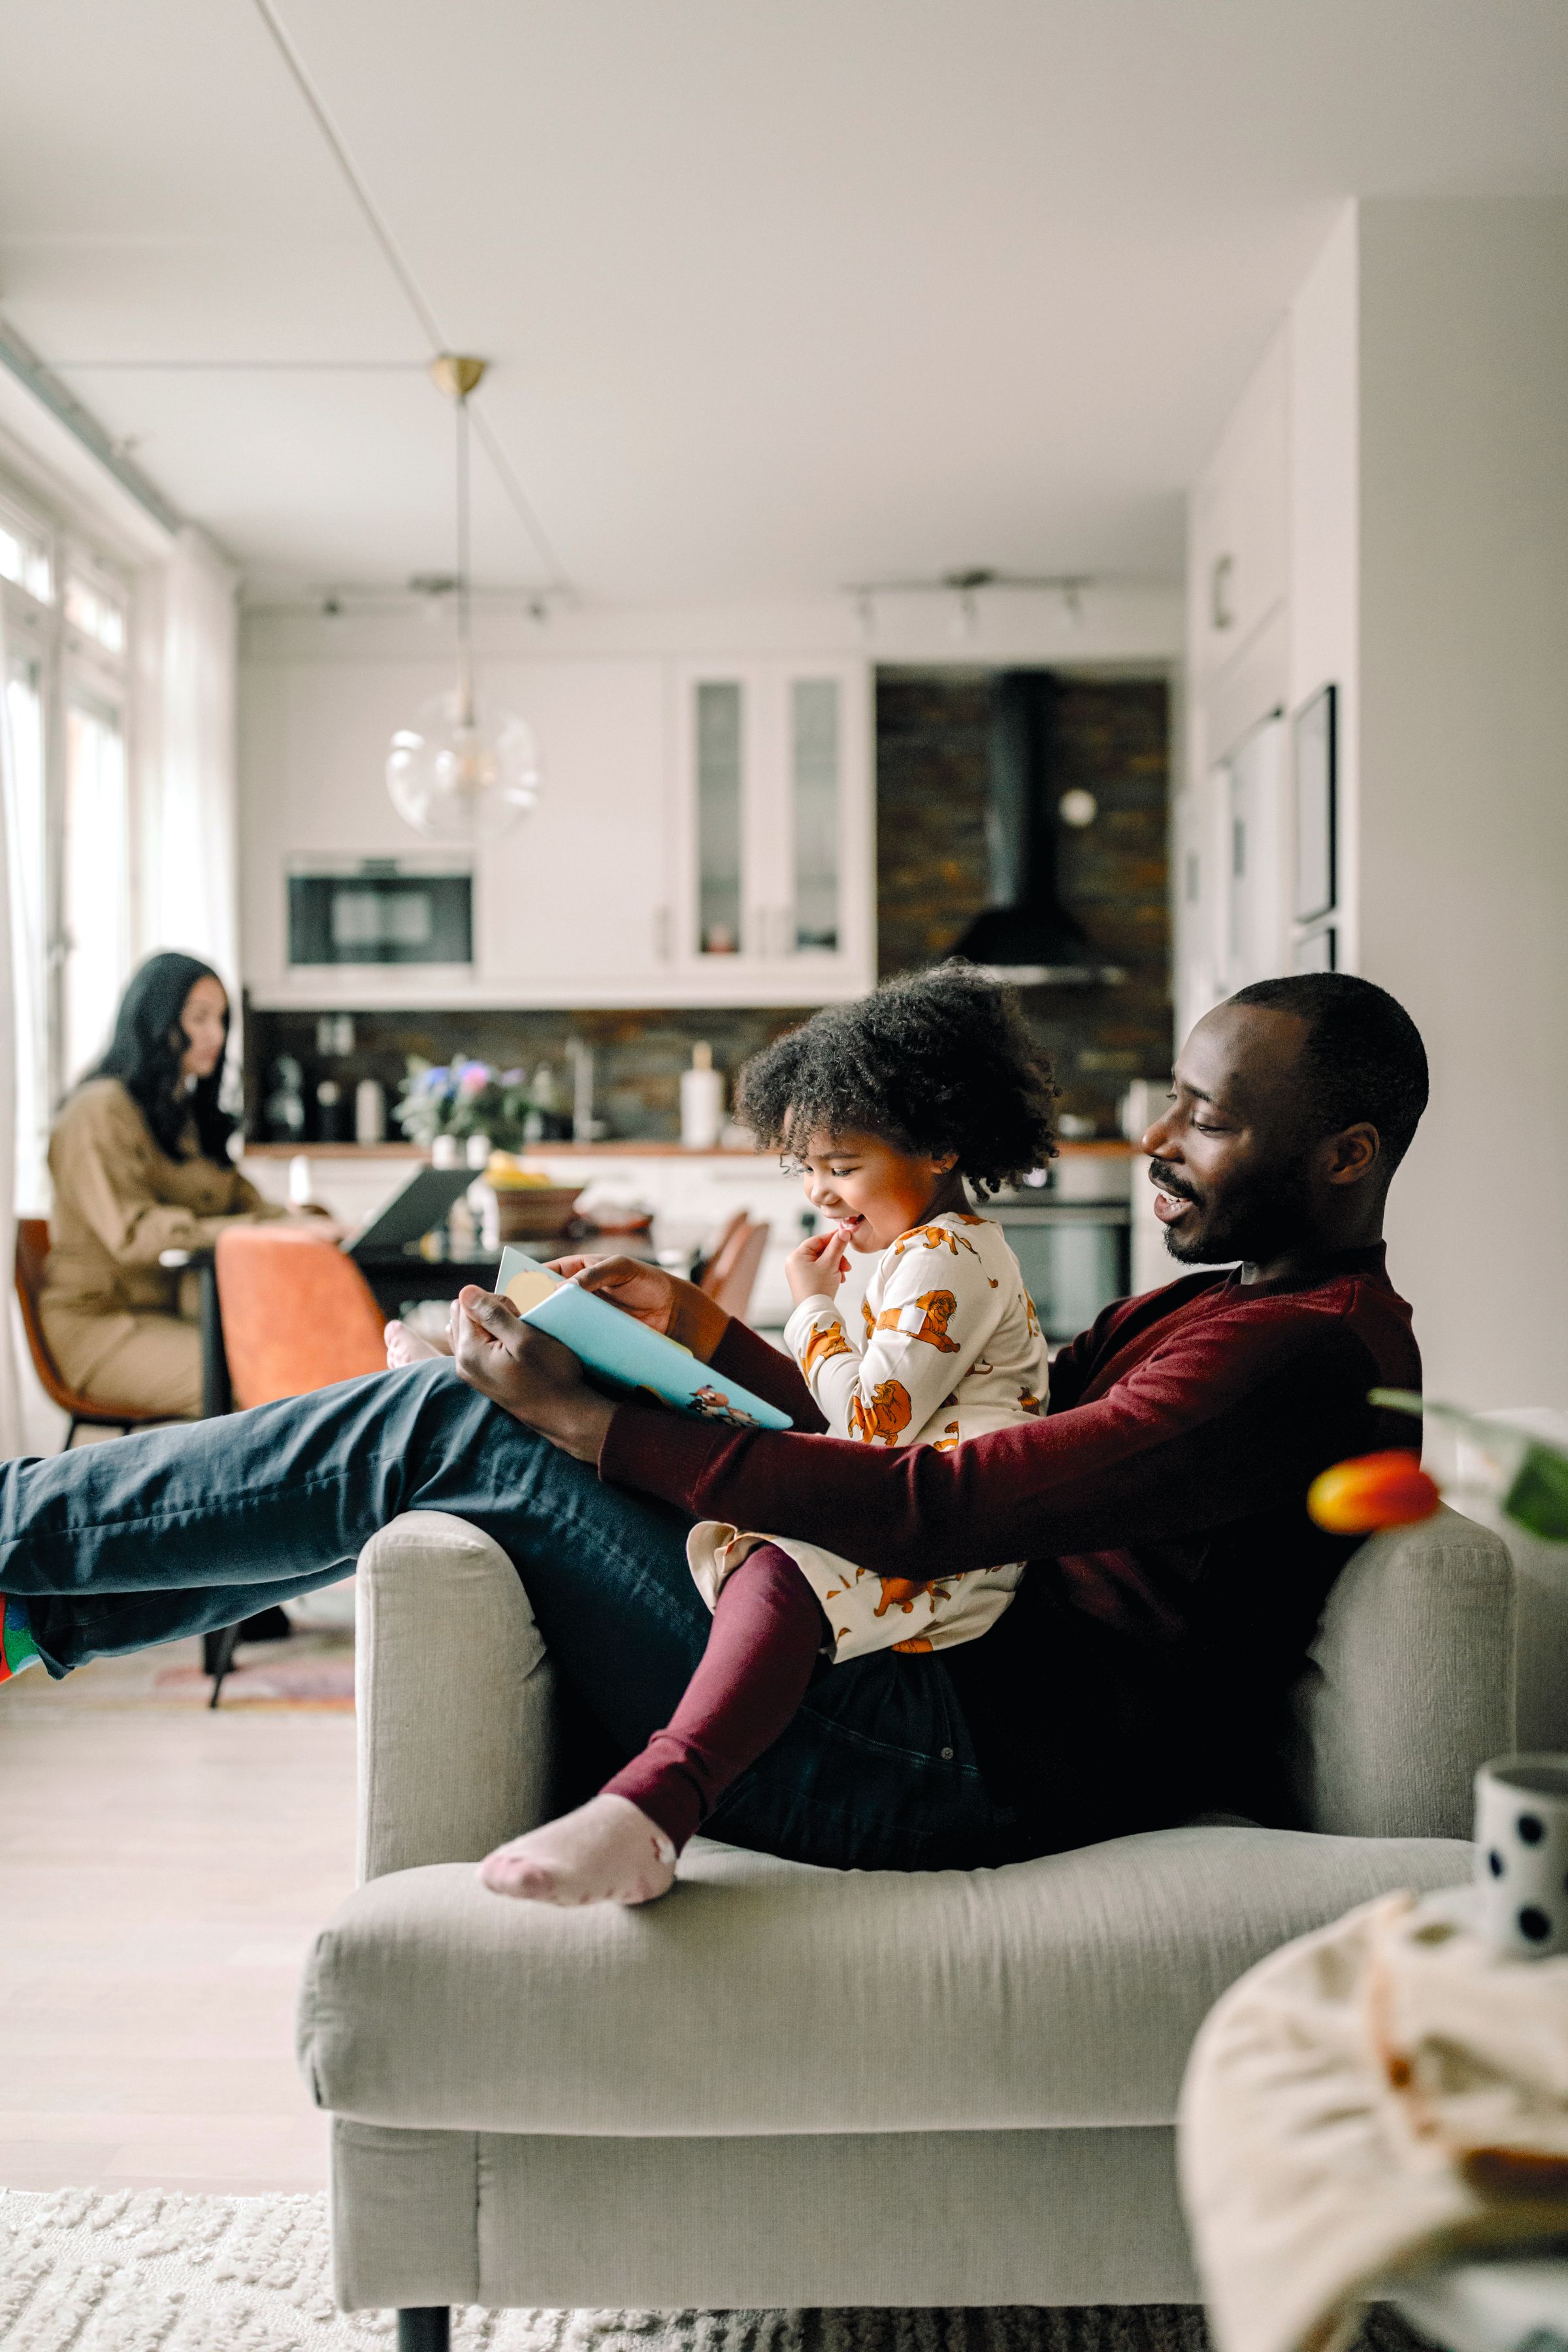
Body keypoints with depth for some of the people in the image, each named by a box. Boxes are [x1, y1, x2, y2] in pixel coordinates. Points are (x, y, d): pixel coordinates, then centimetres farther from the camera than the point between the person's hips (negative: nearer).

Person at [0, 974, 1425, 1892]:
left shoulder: (1304, 1351, -16)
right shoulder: (1222, 1302, 18)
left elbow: (939, 1512, -25)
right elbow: (953, 1463, 16)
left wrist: (597, 1422, -21)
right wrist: (707, 1336, 4)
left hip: (962, 1772, -9)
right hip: (947, 1685, 9)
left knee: (465, 1433, -10)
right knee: (459, 1448, 9)